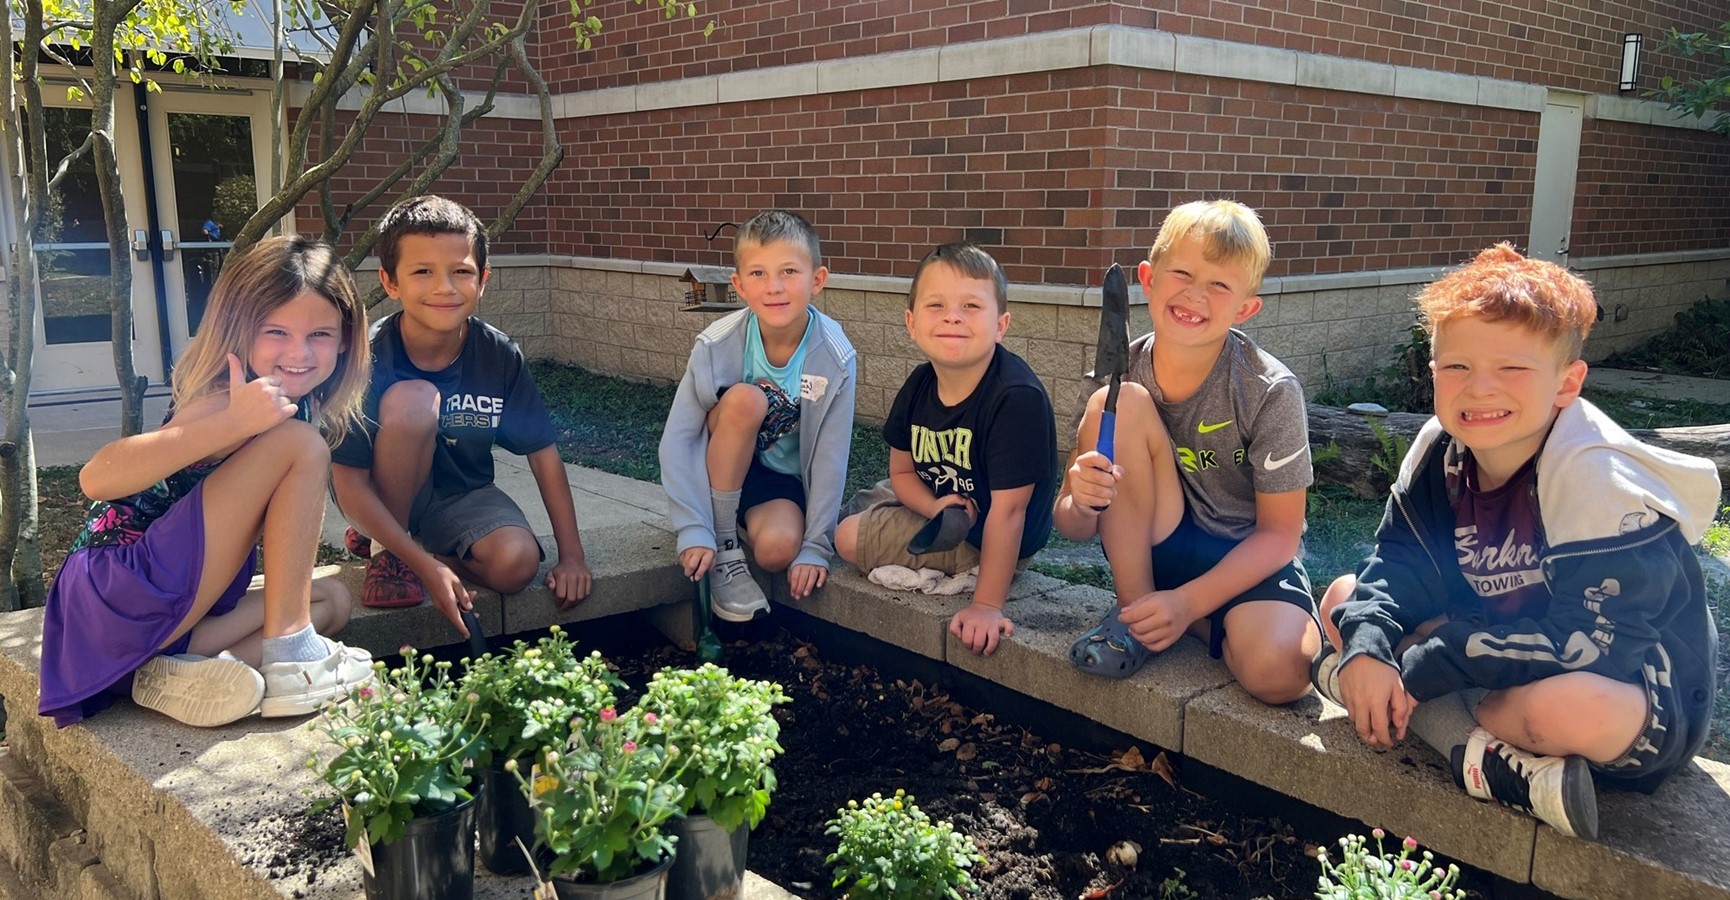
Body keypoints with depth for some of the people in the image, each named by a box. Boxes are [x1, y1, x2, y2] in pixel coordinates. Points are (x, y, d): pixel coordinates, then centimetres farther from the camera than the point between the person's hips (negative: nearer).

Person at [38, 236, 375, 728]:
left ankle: (181, 674, -7)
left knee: (332, 600, 17)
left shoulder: (302, 407, 7)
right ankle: (289, 652, -15)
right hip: (118, 591, -9)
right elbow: (96, 479, -31)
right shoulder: (229, 399, -18)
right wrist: (233, 422, -38)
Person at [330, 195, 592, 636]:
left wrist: (572, 556, -9)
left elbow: (544, 452, -6)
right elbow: (350, 481, -21)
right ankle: (385, 549, -10)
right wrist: (425, 566, -29)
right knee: (412, 398, -31)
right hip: (382, 501, -3)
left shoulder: (500, 356, -14)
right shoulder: (368, 357, -23)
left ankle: (412, 544, 4)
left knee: (517, 564, -27)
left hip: (460, 496, 3)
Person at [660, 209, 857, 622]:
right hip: (721, 468, 0)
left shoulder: (834, 359, -21)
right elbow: (678, 439, -20)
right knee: (744, 399, -32)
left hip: (784, 478, 0)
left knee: (778, 548, -32)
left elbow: (830, 457, -17)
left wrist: (815, 547, -18)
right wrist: (694, 531, -27)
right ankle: (725, 550, -18)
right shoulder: (717, 345, -21)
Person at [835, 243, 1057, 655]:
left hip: (987, 540, -8)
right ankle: (949, 571, 16)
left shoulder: (1017, 398, -33)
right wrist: (936, 506, -21)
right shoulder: (918, 386, -10)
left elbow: (1007, 510, -32)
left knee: (851, 537, -7)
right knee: (848, 532, 23)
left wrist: (986, 606, -30)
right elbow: (902, 471, 3)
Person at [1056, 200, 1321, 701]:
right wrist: (1081, 505, -31)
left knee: (1275, 670, -36)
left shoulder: (1270, 392, -17)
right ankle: (1133, 611, -11)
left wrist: (1187, 603, -23)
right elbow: (1073, 529, -6)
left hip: (1249, 563, -2)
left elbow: (1279, 533, -11)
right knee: (1119, 404, -21)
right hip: (1156, 553, 3)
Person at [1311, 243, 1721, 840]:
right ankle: (1497, 762, -21)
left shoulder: (1598, 479, -26)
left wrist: (1426, 665, -27)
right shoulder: (1441, 451, -5)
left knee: (1570, 706, -43)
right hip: (1496, 664, 8)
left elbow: (1588, 643, -30)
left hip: (1637, 695, -8)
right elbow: (1399, 565, -2)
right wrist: (1366, 649, -23)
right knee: (1344, 596, -5)